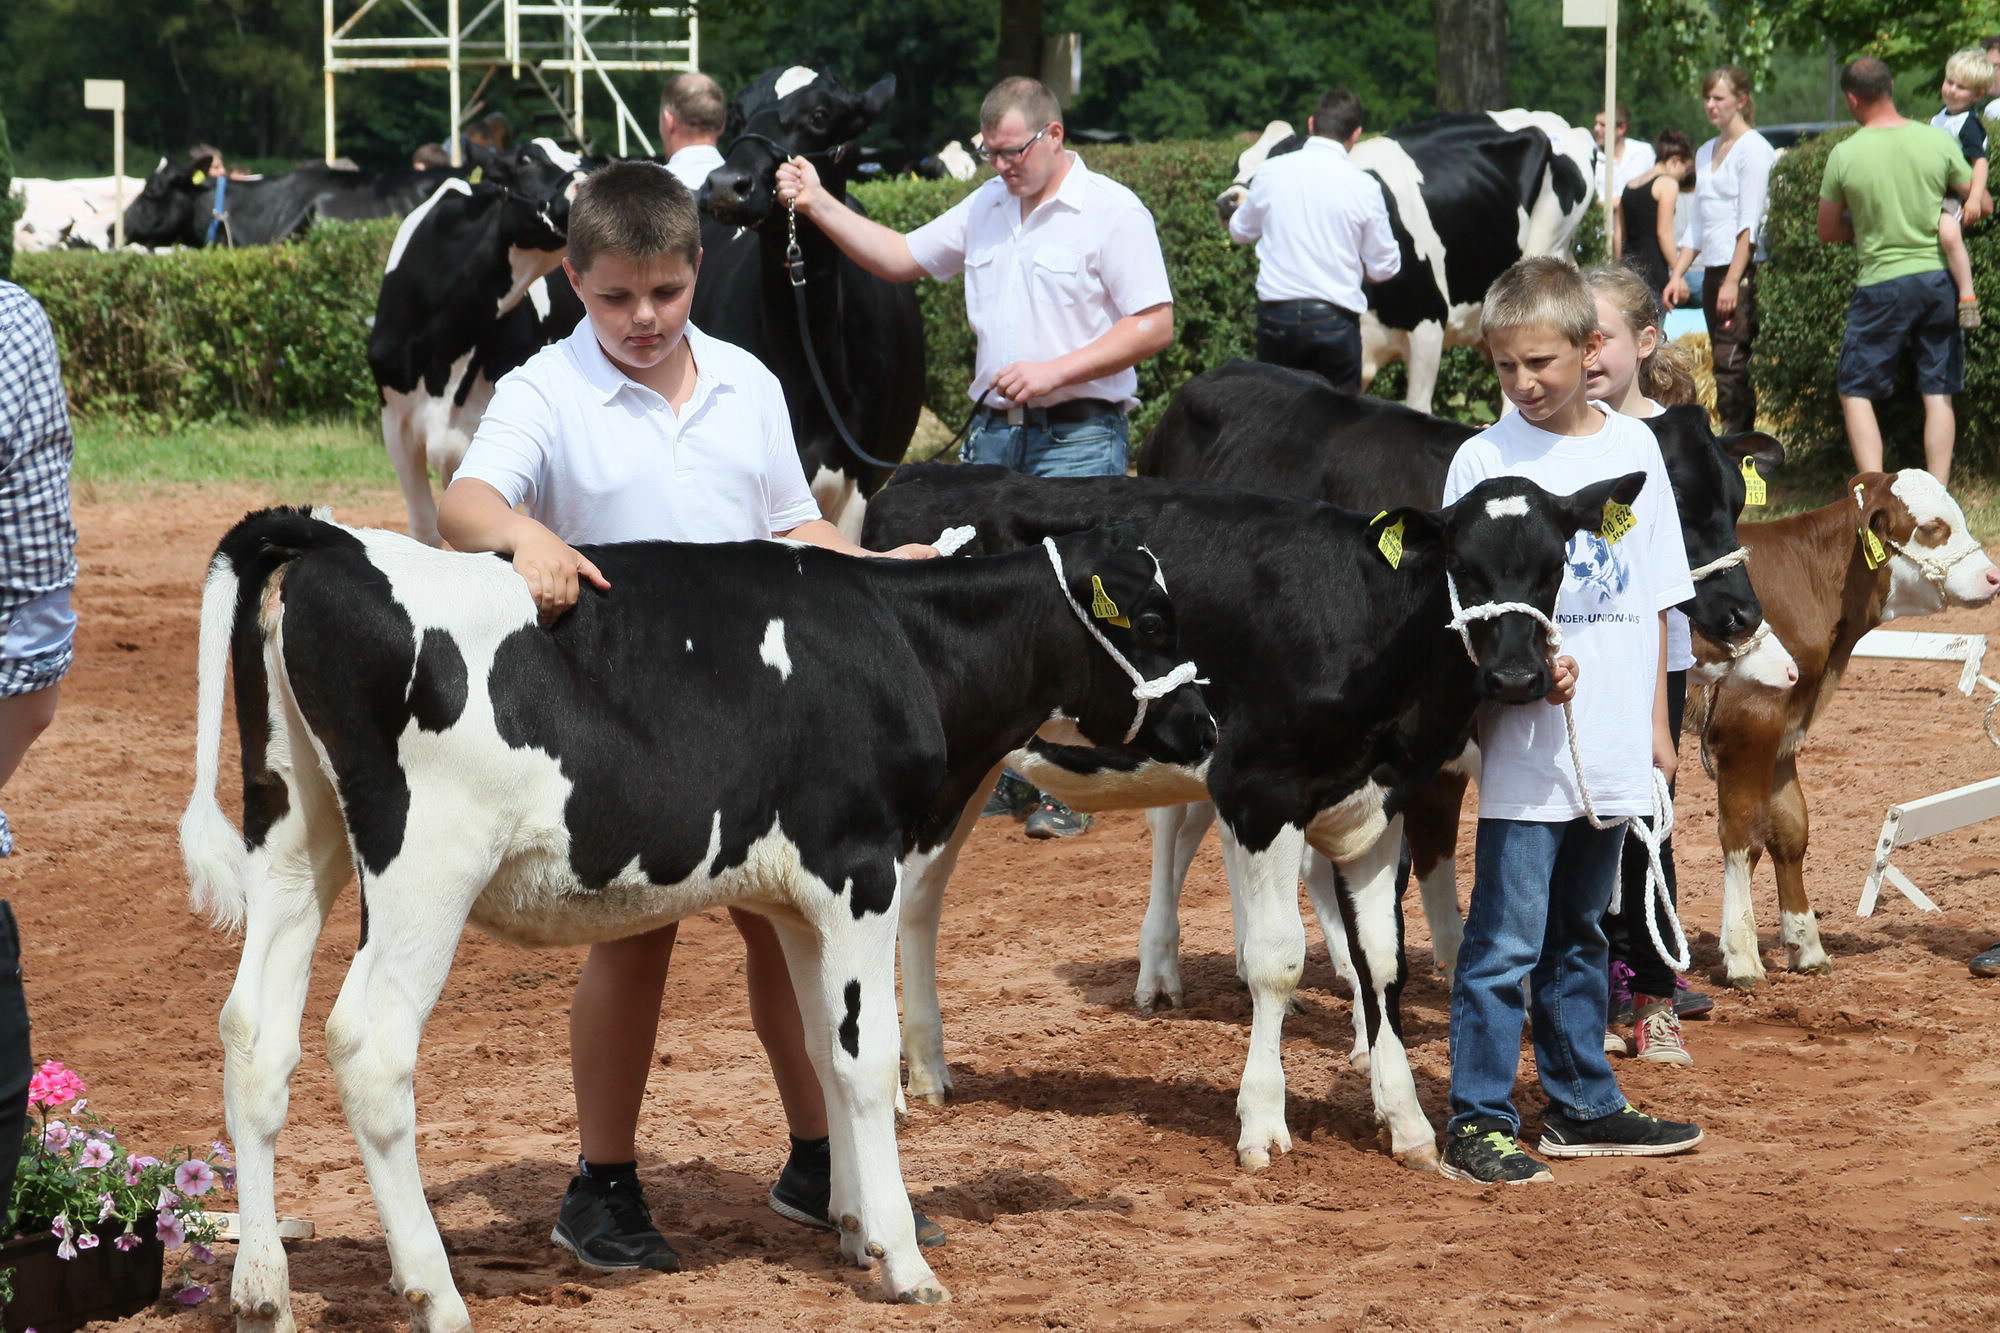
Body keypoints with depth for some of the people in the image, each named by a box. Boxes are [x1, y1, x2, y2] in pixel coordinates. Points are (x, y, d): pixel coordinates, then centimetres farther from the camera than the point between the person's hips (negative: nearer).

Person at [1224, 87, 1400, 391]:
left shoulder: (1272, 172, -2)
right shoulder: (1363, 186, -6)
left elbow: (1240, 232, 16)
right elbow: (1385, 266, 1)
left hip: (1276, 313, 2)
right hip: (1336, 318, -2)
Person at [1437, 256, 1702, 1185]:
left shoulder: (1633, 448, 7)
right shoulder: (1485, 459, -6)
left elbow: (1653, 597, 12)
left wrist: (1657, 721, 11)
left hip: (1612, 748, 5)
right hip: (1523, 745, -4)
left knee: (1578, 933, 16)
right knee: (1506, 939, -6)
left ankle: (1582, 1107, 26)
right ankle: (1477, 1125, -2)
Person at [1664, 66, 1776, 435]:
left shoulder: (1753, 149, -5)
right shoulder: (1705, 153, 19)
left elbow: (1749, 224, -12)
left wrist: (1732, 281, -17)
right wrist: (1677, 275, 14)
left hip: (1744, 270, -8)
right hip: (1712, 272, 8)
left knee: (1730, 363, -16)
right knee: (1725, 366, 4)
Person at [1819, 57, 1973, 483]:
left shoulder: (1845, 155, -8)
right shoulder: (1938, 141, -4)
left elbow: (1828, 232, 4)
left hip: (1882, 284, -2)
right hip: (1939, 276, 2)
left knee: (1855, 392, 6)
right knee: (1938, 392, 8)